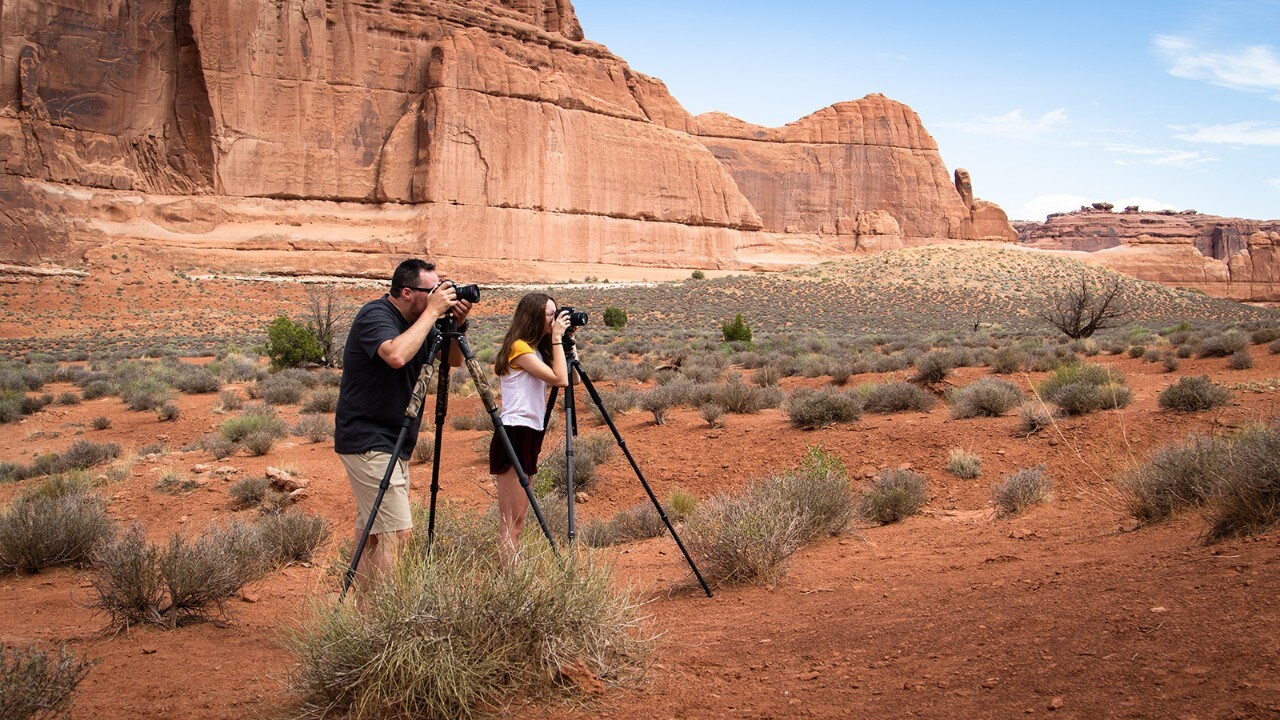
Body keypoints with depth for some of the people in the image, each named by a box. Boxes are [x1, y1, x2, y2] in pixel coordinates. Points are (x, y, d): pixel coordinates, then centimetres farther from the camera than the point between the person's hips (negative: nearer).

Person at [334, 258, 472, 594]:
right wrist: (432, 312, -27)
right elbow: (396, 355, -36)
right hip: (368, 443, -9)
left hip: (392, 443, 9)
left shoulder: (416, 320, 9)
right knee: (397, 531, -13)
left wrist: (458, 325, -3)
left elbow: (453, 360, 16)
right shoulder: (374, 316, -16)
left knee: (372, 530, 13)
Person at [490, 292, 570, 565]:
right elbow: (560, 379, -16)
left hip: (528, 435, 10)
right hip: (514, 436, -10)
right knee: (512, 522, -10)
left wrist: (561, 341, 13)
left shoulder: (535, 349, 17)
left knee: (516, 519, 9)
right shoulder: (519, 348, -11)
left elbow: (563, 378, 17)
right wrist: (557, 338, -9)